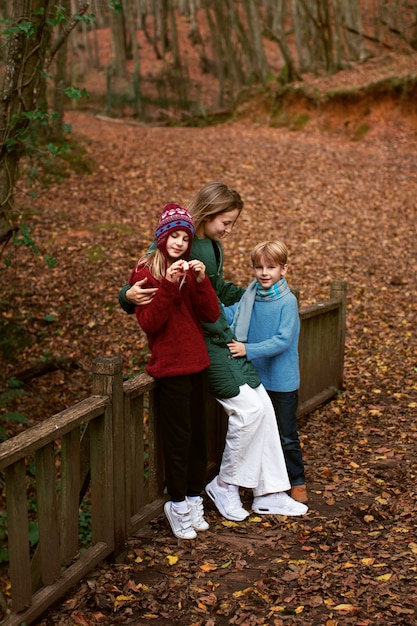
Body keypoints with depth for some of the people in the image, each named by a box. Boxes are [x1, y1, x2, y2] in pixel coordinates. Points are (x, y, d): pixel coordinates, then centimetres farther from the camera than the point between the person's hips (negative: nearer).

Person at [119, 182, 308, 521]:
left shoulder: (213, 246, 10)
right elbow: (140, 286, -14)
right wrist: (129, 294, -36)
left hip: (220, 334, 9)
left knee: (263, 404, 4)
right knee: (247, 408, -14)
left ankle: (269, 493, 15)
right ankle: (225, 485, 8)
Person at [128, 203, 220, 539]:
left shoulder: (191, 270, 11)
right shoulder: (145, 272, -6)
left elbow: (212, 315, 0)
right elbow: (149, 323, -17)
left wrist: (201, 280, -14)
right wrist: (168, 285, -26)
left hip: (197, 363, 6)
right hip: (170, 367, -6)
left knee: (198, 433, 10)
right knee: (179, 437, -1)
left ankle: (194, 499, 23)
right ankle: (178, 505, 13)